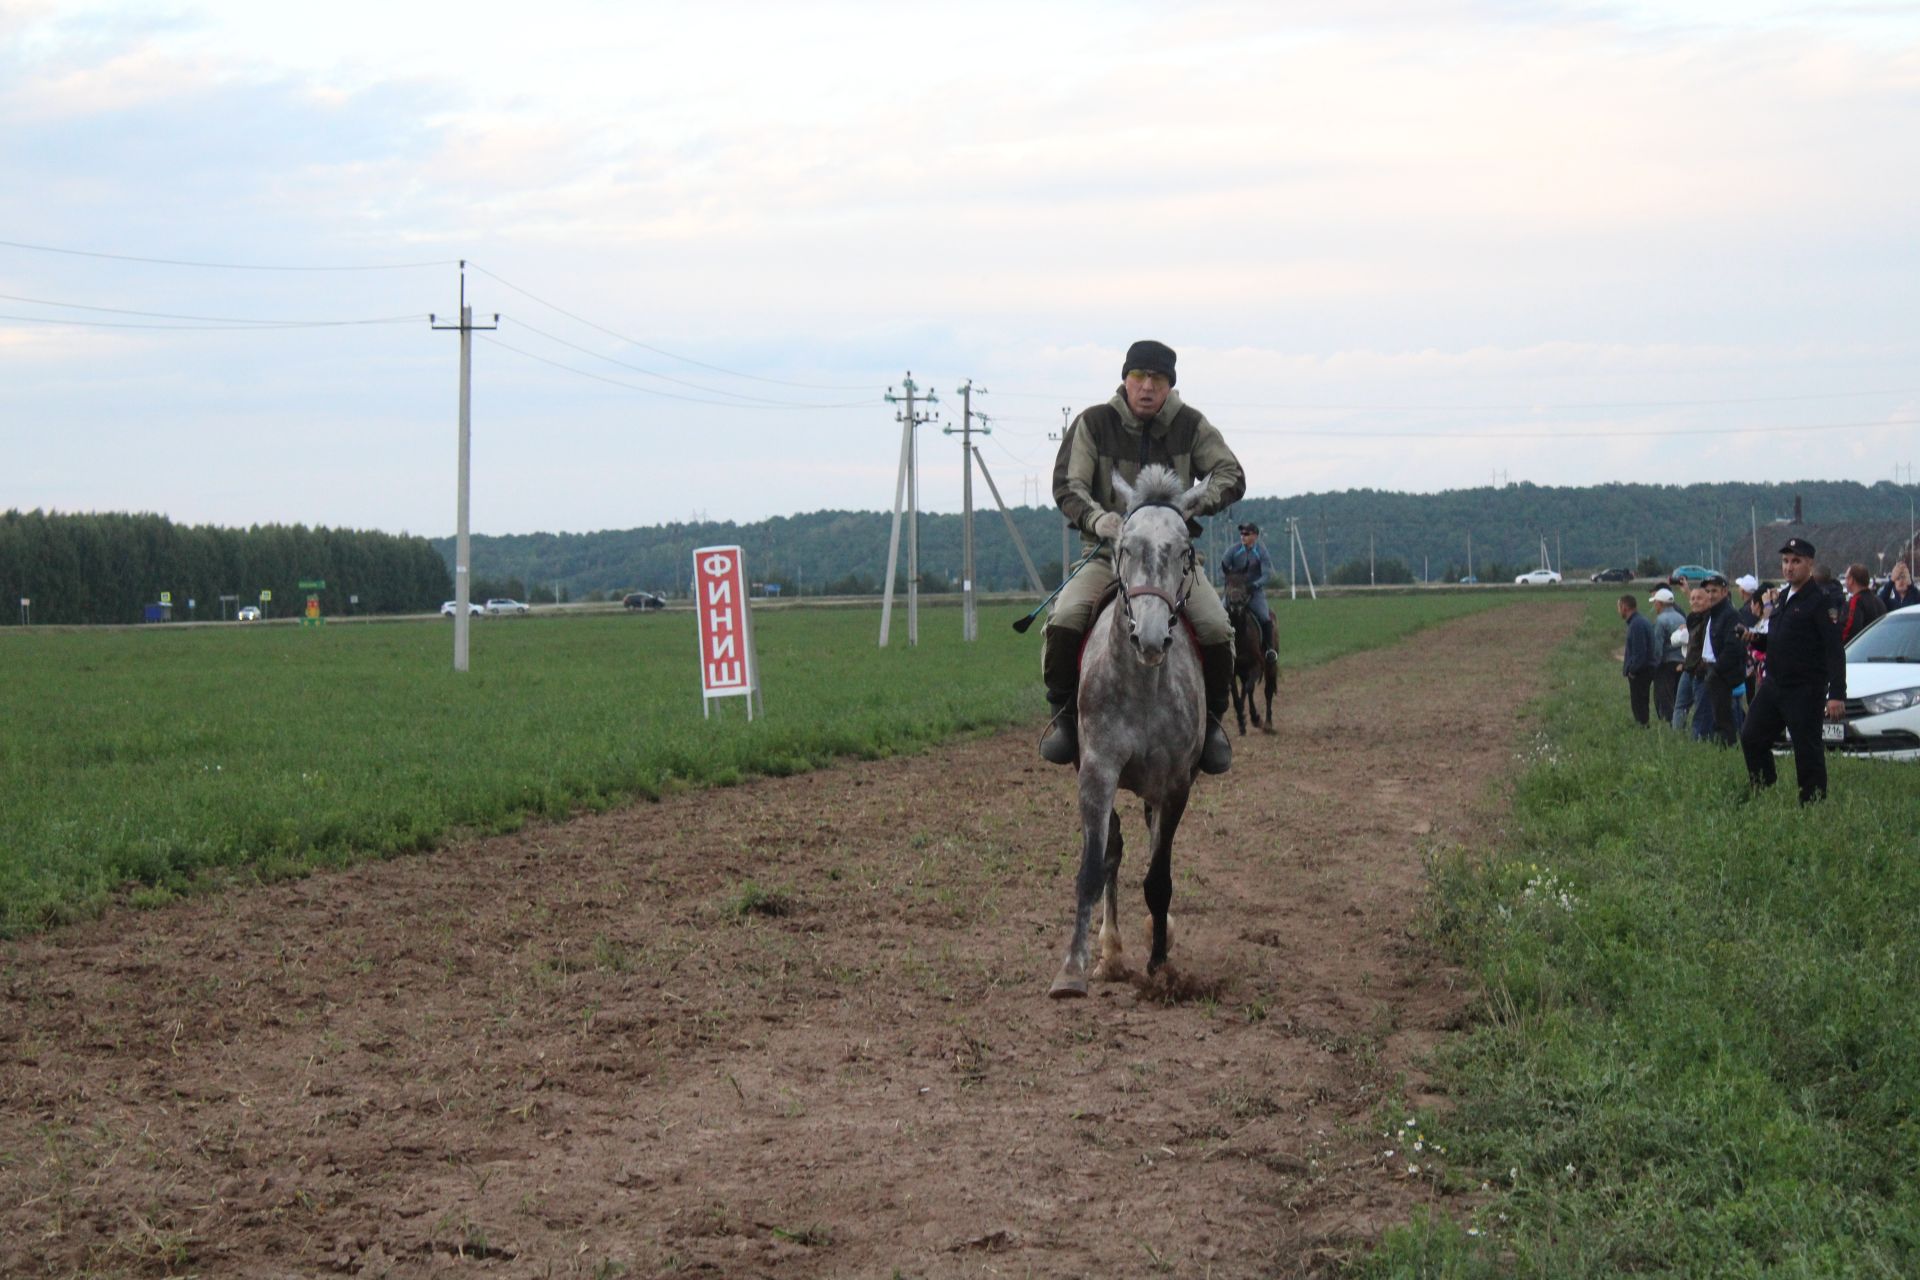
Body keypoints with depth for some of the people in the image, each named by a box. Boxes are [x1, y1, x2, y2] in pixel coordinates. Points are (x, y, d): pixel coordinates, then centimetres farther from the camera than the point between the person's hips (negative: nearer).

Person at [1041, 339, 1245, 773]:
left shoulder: (1191, 425, 1)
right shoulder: (1093, 424, -3)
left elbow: (1231, 476, -4)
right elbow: (1067, 485, -8)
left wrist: (1195, 504, -26)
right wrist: (1096, 517, -31)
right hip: (1109, 553, -1)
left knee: (1216, 628, -23)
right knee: (1064, 619, -27)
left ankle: (1211, 719, 0)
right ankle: (1064, 712, -7)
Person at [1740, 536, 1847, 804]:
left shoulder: (1820, 602, -12)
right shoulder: (1784, 597, 15)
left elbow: (1834, 651, -18)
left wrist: (1837, 694, -25)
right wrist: (1757, 638, 3)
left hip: (1805, 691, -9)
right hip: (1773, 685, 9)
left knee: (1808, 750, -4)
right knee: (1751, 739, 11)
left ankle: (1813, 804, 5)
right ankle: (1763, 794, 23)